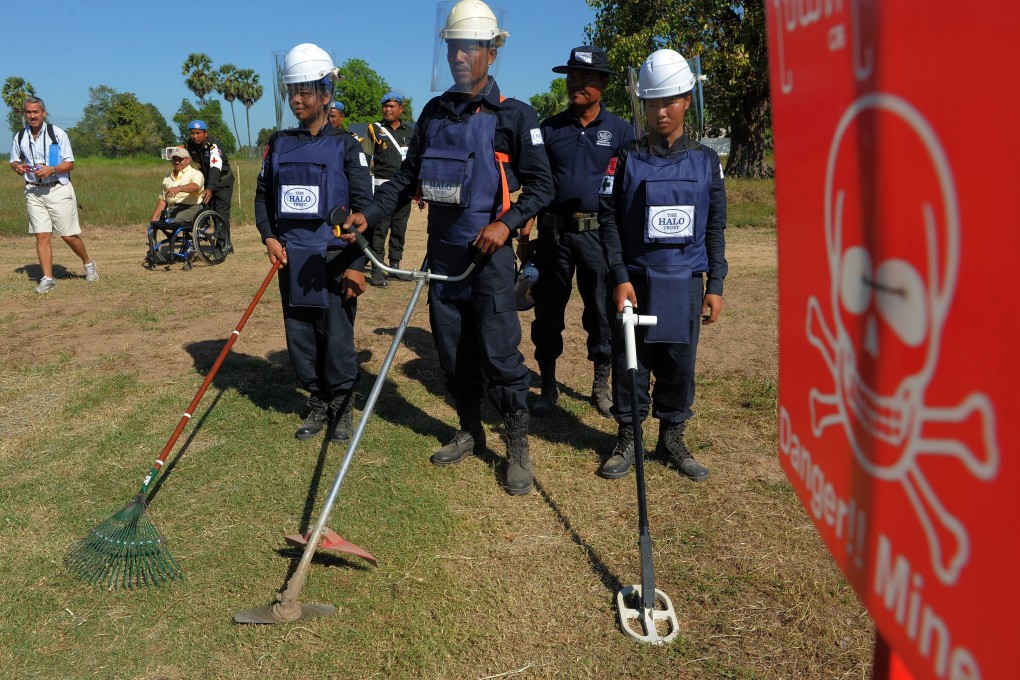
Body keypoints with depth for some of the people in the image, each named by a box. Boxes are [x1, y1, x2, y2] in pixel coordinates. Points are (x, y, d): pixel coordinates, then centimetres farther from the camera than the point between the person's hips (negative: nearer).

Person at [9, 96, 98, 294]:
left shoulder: (57, 133, -3)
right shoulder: (20, 137, 8)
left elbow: (70, 164, -3)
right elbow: (14, 161, 20)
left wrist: (52, 169, -21)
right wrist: (18, 167, -4)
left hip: (58, 190, -3)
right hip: (33, 191, 3)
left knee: (69, 235, 0)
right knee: (41, 236, -2)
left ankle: (88, 263, 25)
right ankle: (47, 278, 2)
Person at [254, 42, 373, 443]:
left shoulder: (345, 146, -3)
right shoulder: (279, 144, 10)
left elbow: (364, 208, -6)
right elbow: (262, 194, 17)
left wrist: (356, 263, -12)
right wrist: (269, 236, 0)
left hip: (333, 259, -4)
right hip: (291, 259, 5)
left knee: (336, 338, -1)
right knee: (299, 336, 9)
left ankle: (342, 407, 19)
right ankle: (318, 404, 26)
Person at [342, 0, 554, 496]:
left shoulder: (512, 115, -4)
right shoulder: (434, 113, 11)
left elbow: (540, 185, -5)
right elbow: (408, 177, 14)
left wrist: (507, 222, -20)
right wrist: (368, 215, 2)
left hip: (488, 252, -5)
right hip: (442, 252, 6)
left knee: (498, 350, -6)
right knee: (452, 349, 11)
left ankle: (518, 447, 8)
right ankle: (470, 432, 28)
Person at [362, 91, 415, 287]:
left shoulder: (410, 132, 13)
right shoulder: (374, 130, 4)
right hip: (382, 188, -3)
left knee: (399, 230, 9)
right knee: (379, 230, -4)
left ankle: (395, 266, 20)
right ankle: (377, 270, 0)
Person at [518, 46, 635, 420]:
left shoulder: (620, 131, 3)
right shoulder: (548, 129, 7)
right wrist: (524, 237, 6)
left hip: (600, 235, -1)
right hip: (553, 233, 1)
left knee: (602, 313, 6)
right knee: (547, 313, 5)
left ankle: (602, 386, 23)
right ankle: (548, 387, 20)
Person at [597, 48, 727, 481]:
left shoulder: (705, 161, 6)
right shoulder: (626, 159, 0)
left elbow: (715, 228, 7)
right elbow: (608, 220, -2)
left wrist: (715, 285, 2)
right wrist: (620, 278, -11)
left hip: (685, 283, 1)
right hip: (635, 280, -1)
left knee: (680, 364, 8)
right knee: (631, 363, 5)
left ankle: (672, 440, 24)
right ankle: (627, 440, 20)